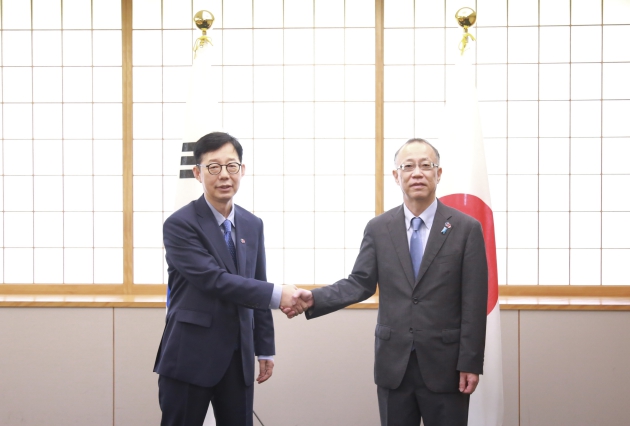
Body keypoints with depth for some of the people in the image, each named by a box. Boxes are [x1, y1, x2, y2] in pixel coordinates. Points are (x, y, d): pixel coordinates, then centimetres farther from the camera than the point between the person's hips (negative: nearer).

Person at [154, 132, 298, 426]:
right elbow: (214, 280, -20)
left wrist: (265, 348, 14)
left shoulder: (253, 225, 9)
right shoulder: (180, 225, -10)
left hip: (239, 358, 5)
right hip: (190, 358, -5)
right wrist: (277, 294, -22)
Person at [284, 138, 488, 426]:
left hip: (444, 363, -2)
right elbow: (360, 283, -1)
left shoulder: (466, 228, -3)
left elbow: (474, 303, -5)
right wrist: (314, 299, -17)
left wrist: (471, 363, -7)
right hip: (393, 362, 2)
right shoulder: (378, 228, 4)